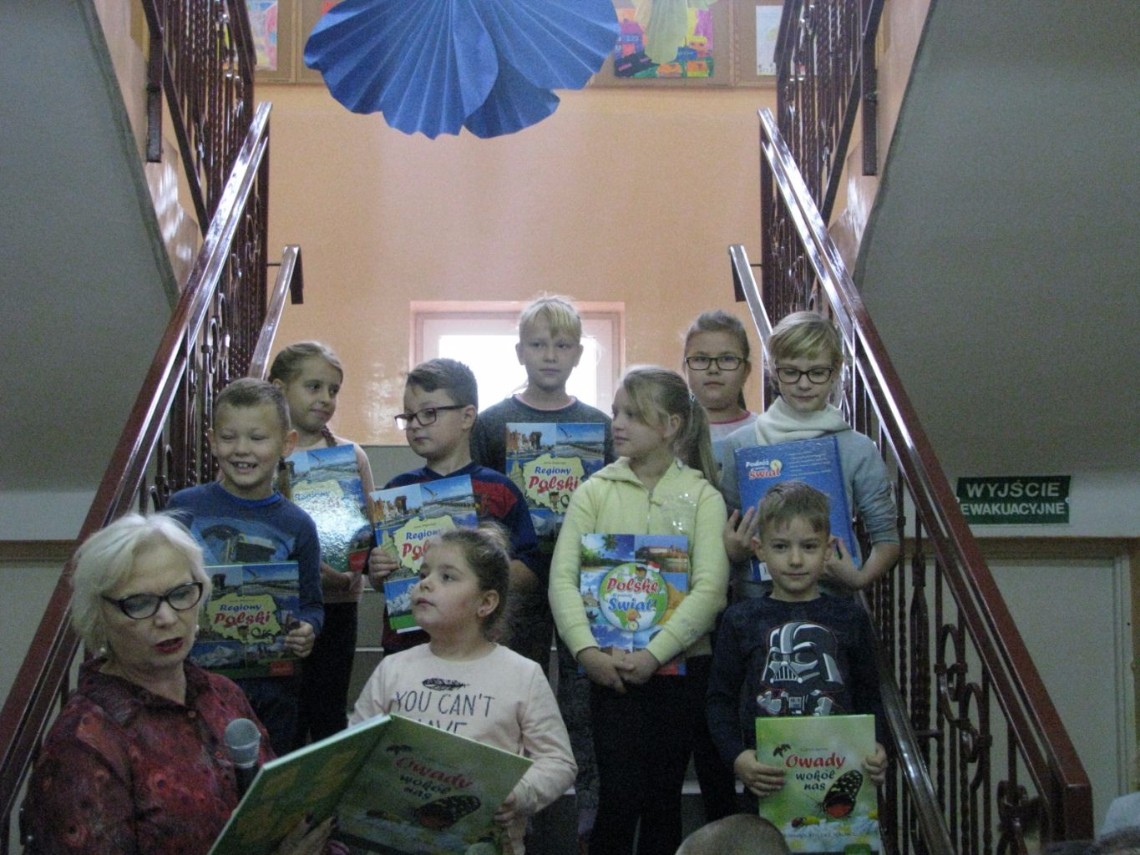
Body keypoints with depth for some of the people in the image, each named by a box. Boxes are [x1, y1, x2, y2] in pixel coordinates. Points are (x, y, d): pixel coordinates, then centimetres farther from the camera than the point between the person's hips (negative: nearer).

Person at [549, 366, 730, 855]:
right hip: (611, 667, 0)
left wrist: (654, 654, -19)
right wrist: (586, 650, -18)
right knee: (619, 797, -5)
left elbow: (710, 589, -10)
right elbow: (563, 577, -4)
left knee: (663, 799, 9)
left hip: (680, 665, 0)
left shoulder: (701, 496, 0)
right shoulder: (595, 491, 3)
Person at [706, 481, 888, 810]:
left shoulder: (849, 618, 6)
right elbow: (720, 699, 2)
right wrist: (737, 757, -13)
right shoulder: (741, 620, 2)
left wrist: (875, 747, -8)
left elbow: (869, 697, 9)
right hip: (767, 778, -1)